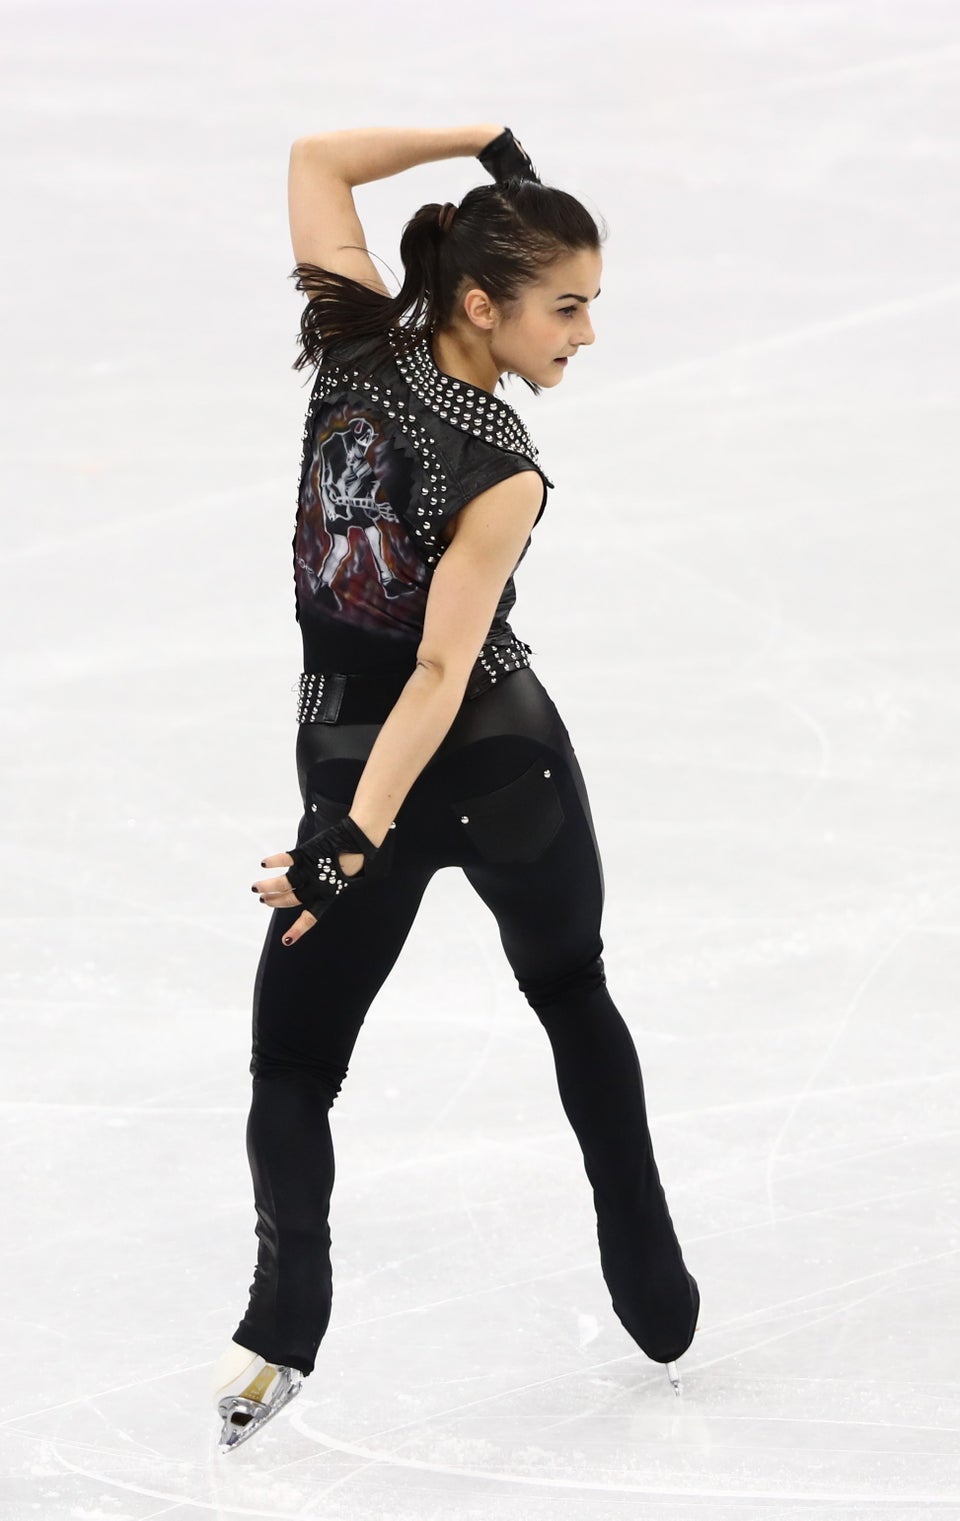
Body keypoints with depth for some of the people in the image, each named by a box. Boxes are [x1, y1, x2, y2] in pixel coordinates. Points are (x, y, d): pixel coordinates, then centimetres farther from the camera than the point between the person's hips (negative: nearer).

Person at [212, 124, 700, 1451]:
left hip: (353, 770, 2)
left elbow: (317, 157, 1)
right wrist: (355, 844, -30)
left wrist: (481, 141, 0)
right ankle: (655, 1294, 26)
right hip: (509, 760, -2)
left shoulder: (361, 351, -12)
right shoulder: (505, 473, -23)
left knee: (292, 1064, 10)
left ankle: (285, 1317, -11)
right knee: (575, 997, 23)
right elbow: (443, 667, -27)